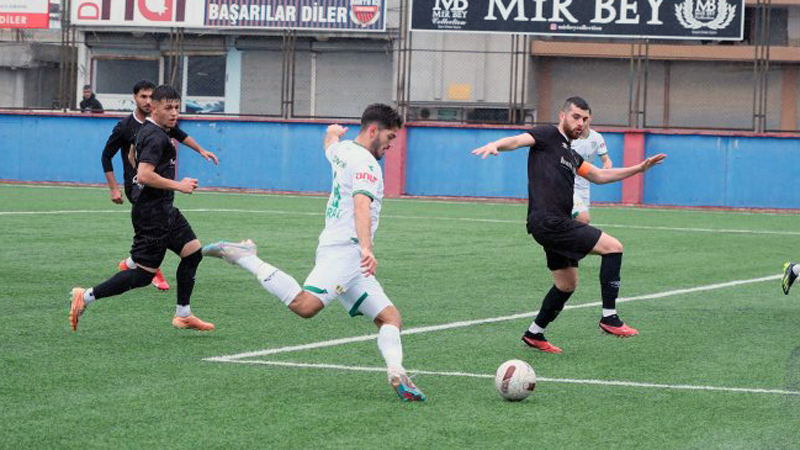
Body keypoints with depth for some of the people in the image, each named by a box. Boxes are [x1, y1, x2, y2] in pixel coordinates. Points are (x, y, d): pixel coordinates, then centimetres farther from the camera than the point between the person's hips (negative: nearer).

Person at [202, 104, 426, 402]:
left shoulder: (341, 151, 20)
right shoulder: (366, 163, -8)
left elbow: (330, 141, 48)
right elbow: (361, 204, -26)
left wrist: (334, 132, 72)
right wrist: (366, 249, -40)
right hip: (343, 251, -11)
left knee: (390, 318, 3)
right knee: (304, 305, -30)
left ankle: (397, 374, -17)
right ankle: (243, 257, -16)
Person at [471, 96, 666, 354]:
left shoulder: (571, 155, 25)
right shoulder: (549, 135, -1)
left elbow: (599, 175, 35)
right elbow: (517, 140, -17)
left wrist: (640, 168, 33)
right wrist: (495, 145, -40)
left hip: (557, 224, 10)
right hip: (547, 221, -10)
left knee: (567, 284, 18)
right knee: (613, 247, -12)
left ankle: (534, 334, 28)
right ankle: (609, 318, -11)